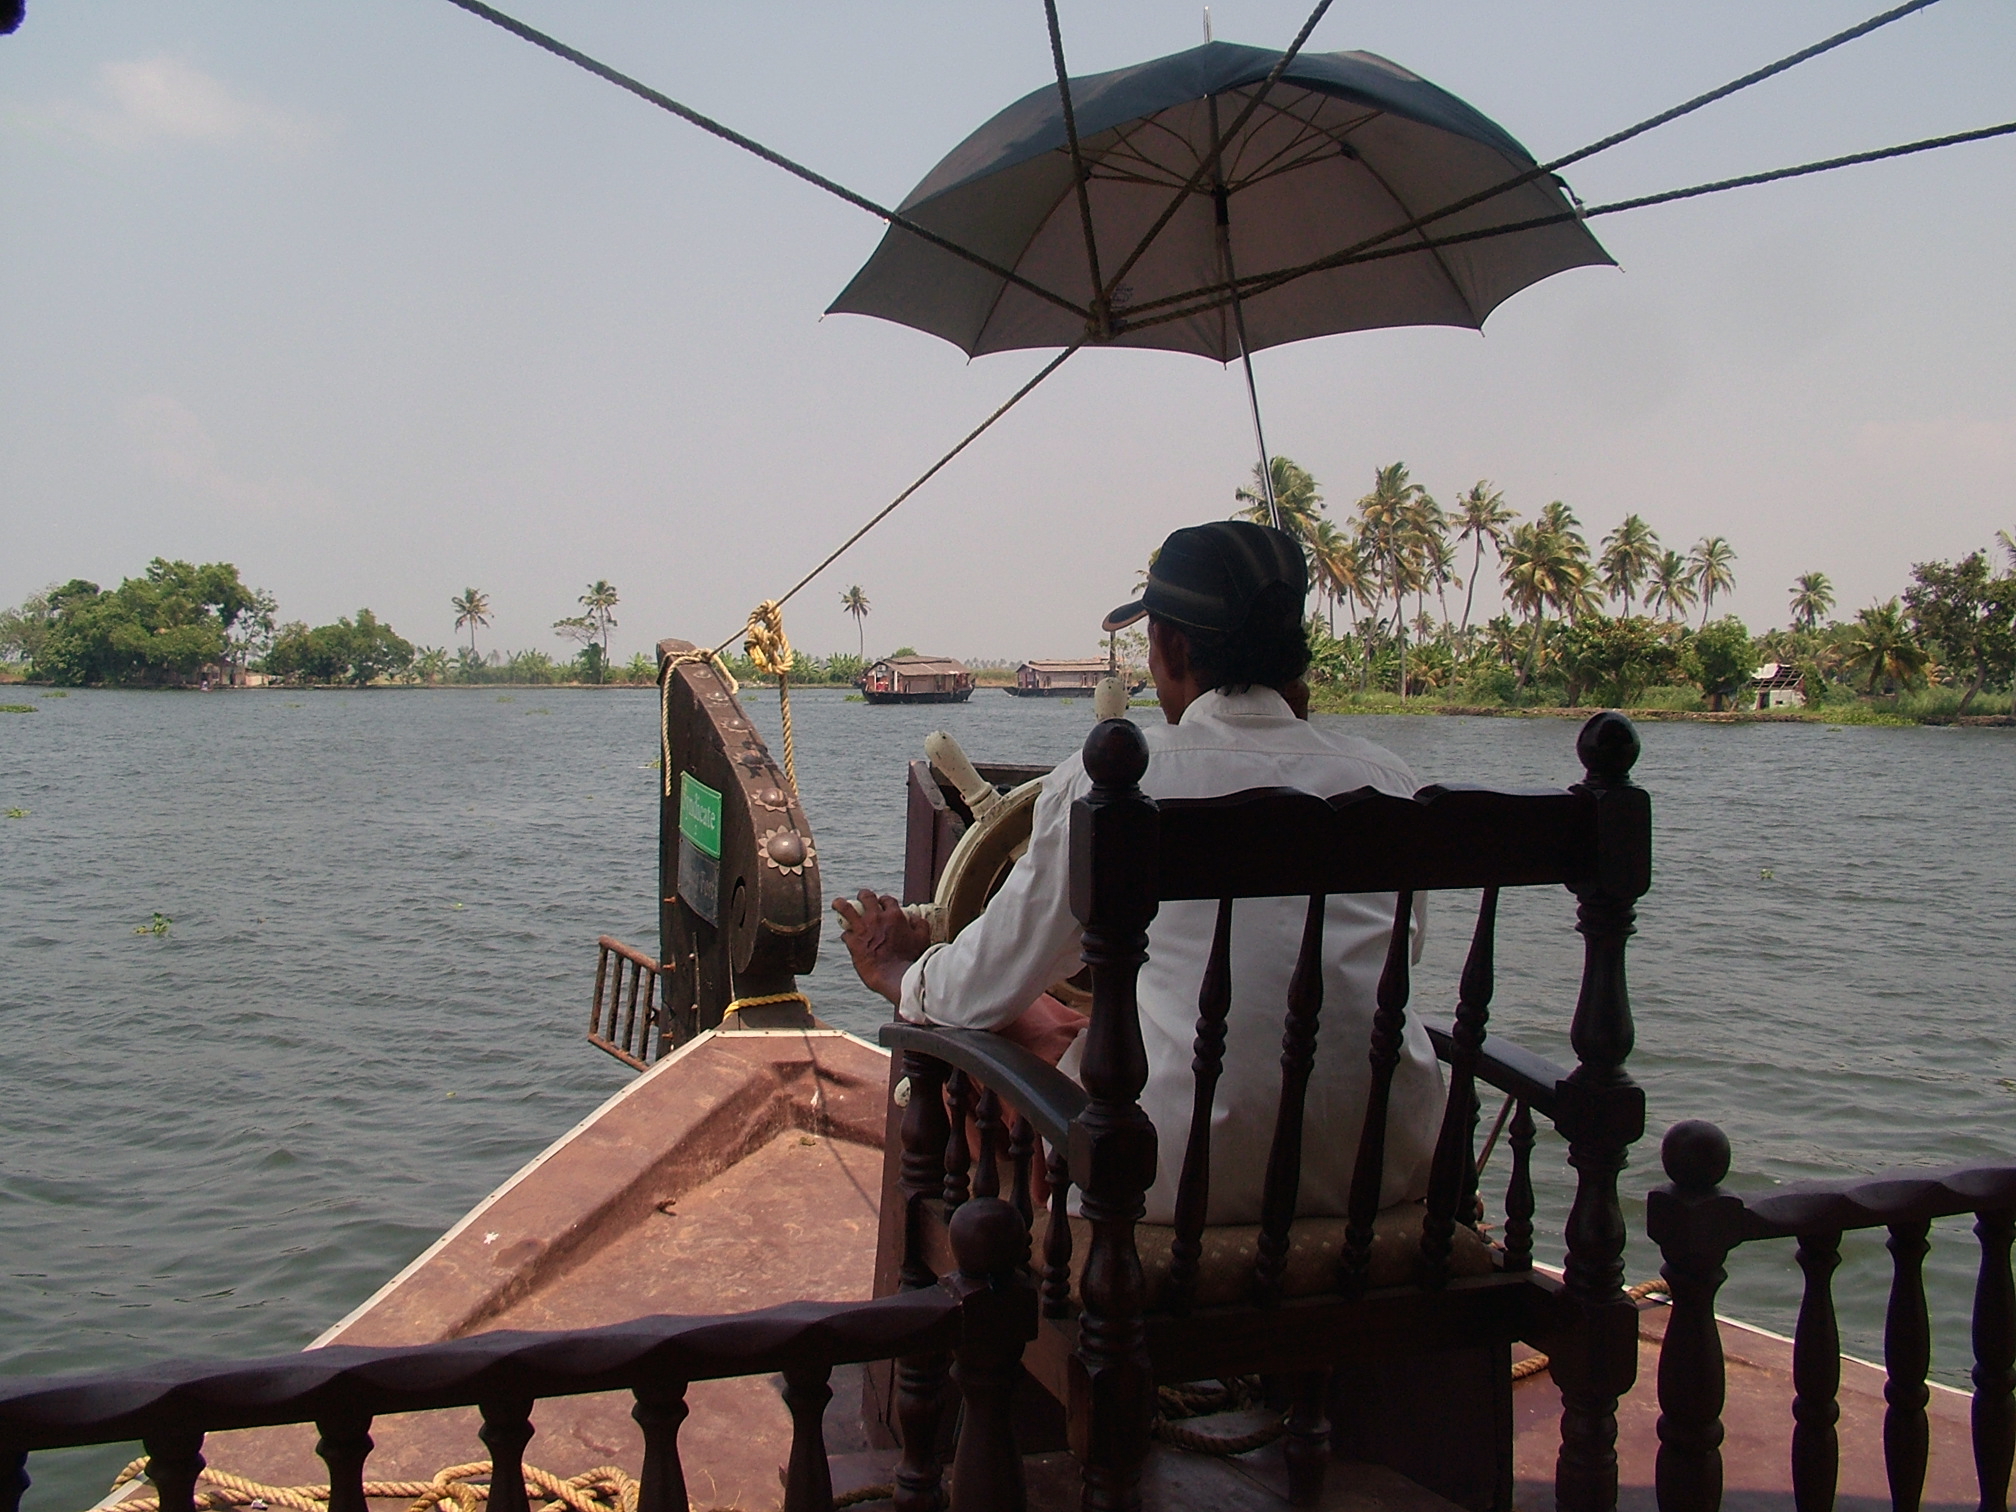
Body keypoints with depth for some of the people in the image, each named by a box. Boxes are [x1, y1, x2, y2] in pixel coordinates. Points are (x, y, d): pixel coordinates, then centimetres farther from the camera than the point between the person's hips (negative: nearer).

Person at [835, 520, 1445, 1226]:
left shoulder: (1104, 779, -5)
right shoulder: (1386, 778, 3)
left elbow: (987, 989, 5)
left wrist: (904, 975, 27)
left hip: (1188, 1176, -4)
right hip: (1386, 1168, 4)